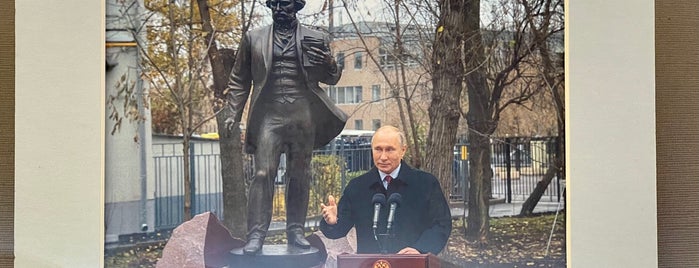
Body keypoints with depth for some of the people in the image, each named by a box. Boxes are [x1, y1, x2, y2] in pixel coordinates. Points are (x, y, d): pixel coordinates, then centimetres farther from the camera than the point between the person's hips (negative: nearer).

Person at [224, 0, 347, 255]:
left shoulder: (316, 39, 11)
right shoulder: (253, 38, 12)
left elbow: (332, 78, 14)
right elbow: (239, 78, 14)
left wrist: (327, 62, -8)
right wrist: (234, 113, 5)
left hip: (303, 116, 1)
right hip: (269, 115, -1)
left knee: (299, 176, 6)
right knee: (263, 174, -9)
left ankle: (295, 231, 15)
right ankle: (256, 234, -8)